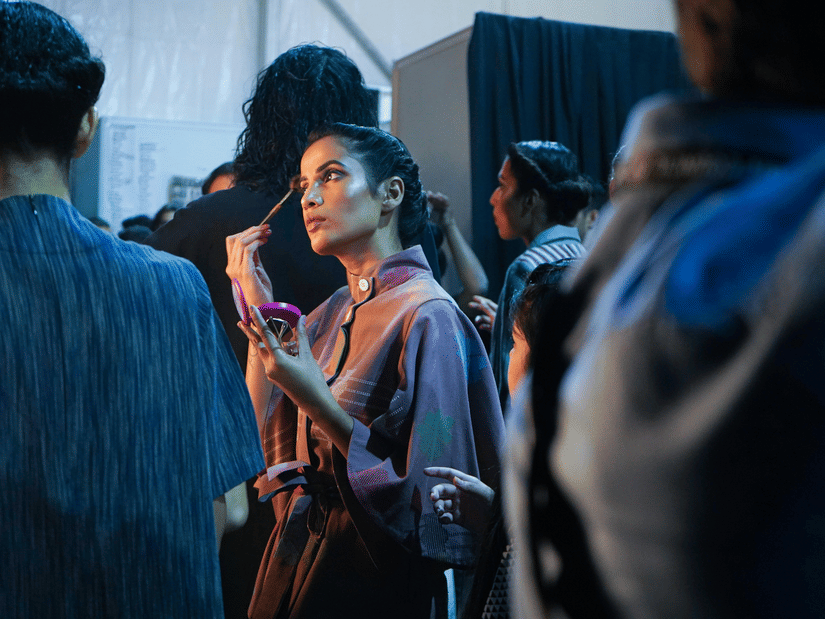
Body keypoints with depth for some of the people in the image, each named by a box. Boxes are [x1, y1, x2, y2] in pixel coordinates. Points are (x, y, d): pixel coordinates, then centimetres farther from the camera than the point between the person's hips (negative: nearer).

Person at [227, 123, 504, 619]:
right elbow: (267, 451, -2)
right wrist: (259, 309, -2)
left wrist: (318, 402, -27)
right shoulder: (329, 316, 4)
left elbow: (430, 501, -19)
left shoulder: (427, 316, -17)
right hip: (294, 561, 7)